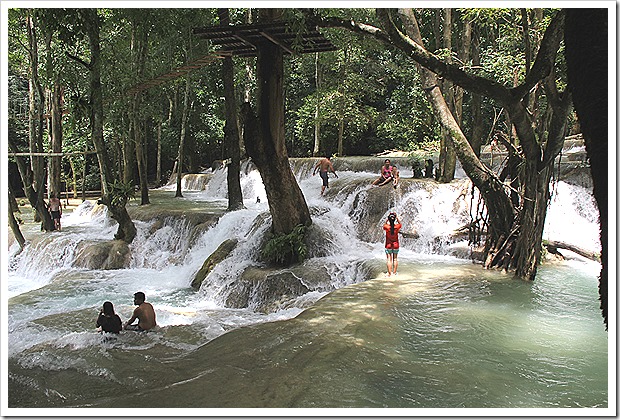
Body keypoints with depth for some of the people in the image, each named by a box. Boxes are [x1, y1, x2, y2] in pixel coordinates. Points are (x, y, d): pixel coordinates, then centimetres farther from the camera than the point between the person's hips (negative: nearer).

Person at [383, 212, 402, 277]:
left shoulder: (386, 227, -18)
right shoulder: (397, 226, -13)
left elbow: (384, 225, 7)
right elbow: (400, 224, 12)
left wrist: (388, 219, 1)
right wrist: (397, 218, 8)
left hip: (388, 245, -2)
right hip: (396, 245, 2)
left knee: (389, 259, 0)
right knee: (395, 259, 12)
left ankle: (389, 274, -1)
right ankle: (394, 273, 16)